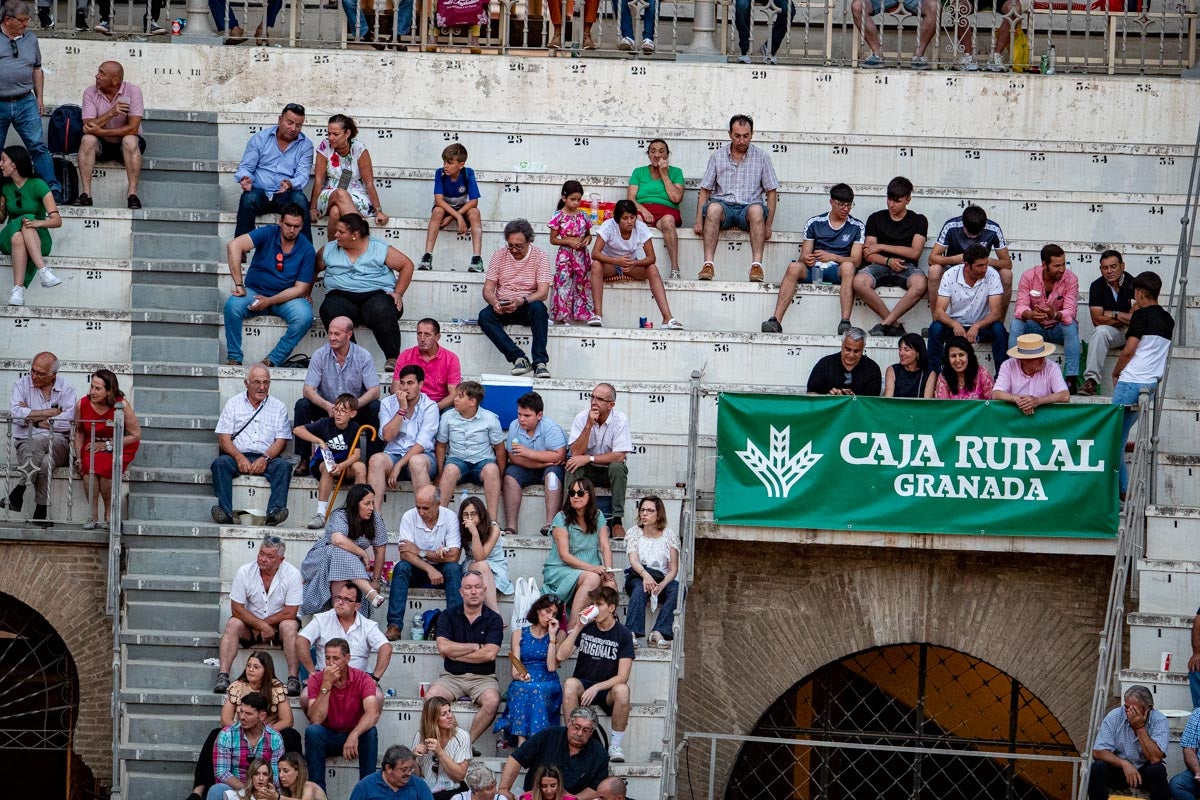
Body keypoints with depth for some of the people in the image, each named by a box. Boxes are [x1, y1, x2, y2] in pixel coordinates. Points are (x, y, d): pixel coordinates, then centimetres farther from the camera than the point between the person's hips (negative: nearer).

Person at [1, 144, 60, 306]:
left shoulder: (37, 185, -7)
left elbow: (57, 220, -12)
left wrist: (39, 222, -32)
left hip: (38, 238, -2)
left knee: (27, 221, -36)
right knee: (18, 237, -34)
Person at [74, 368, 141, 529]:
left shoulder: (121, 405, -19)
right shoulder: (83, 404, -8)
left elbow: (135, 435, -12)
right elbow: (79, 432, 8)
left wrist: (107, 445, -16)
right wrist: (78, 457, -3)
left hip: (118, 448, -3)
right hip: (92, 447, 3)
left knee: (104, 467, -31)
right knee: (89, 465, -29)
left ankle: (109, 514, -12)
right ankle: (93, 514, -19)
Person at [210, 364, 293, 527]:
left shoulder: (278, 407, 13)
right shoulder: (233, 403, 12)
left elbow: (281, 440, 4)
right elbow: (223, 439, 4)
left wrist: (265, 459, -15)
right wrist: (239, 458, -16)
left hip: (267, 459, 0)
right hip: (238, 457, 0)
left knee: (283, 465, -29)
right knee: (220, 463, -30)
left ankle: (275, 510, -42)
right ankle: (225, 511, -40)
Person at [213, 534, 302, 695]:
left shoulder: (292, 574, -16)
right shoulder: (245, 572, -11)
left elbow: (290, 613, -17)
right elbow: (236, 608, -12)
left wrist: (262, 625, -17)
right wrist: (262, 626, -23)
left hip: (279, 623, -2)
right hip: (250, 623, 2)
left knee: (289, 626, -33)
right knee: (233, 624, -27)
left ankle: (293, 679, -34)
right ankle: (222, 677, -33)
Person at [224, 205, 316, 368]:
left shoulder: (306, 250, -7)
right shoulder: (268, 233, -9)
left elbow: (300, 288, -8)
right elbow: (234, 246, -25)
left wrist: (269, 301, -19)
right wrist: (239, 285, -29)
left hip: (286, 297, 0)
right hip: (254, 292, 0)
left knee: (304, 316, -31)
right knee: (233, 305, -32)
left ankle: (272, 361, -23)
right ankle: (234, 358, -19)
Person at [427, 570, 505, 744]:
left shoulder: (493, 619, 2)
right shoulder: (448, 615, 5)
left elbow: (489, 654, -11)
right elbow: (443, 647, -9)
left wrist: (455, 654, -7)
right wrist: (476, 647, -6)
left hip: (482, 678, -1)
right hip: (451, 676, 1)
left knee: (492, 701, -34)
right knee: (431, 698, -30)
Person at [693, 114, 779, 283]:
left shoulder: (762, 157, 9)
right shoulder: (717, 157, 11)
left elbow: (771, 192, 7)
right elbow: (704, 191, 9)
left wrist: (768, 225, -4)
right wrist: (699, 221, -4)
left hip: (748, 208, -1)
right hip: (724, 207, 1)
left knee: (757, 209, -37)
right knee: (713, 207, -36)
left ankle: (757, 265, -43)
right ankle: (708, 264, -42)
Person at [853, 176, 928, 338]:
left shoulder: (918, 220, 9)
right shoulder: (876, 219, 12)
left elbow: (915, 252, -3)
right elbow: (869, 255, 5)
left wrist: (881, 247, -2)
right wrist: (889, 261, -16)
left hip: (906, 266, -1)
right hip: (881, 265, 1)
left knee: (920, 284, -39)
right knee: (859, 282, -35)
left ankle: (884, 324, -32)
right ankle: (894, 325, -24)